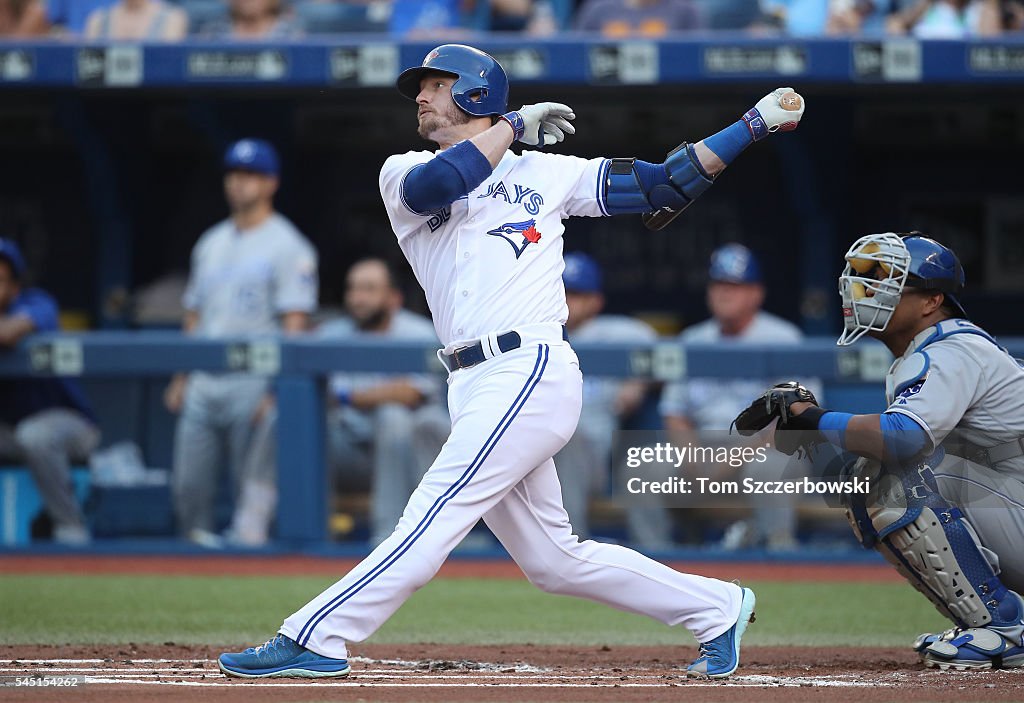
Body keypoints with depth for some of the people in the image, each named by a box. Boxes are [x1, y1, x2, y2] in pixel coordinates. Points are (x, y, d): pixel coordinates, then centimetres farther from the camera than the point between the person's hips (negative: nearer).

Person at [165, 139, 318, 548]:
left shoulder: (286, 245, -4)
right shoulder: (211, 244, 18)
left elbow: (295, 325, -10)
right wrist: (180, 380, 15)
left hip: (254, 386, -7)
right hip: (203, 385, 7)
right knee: (188, 486, 2)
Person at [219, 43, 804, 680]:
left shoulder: (546, 173, 12)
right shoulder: (404, 174, 18)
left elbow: (664, 185, 13)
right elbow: (435, 187, -7)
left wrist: (757, 124, 9)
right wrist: (512, 124, 2)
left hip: (532, 371, -5)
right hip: (479, 388, 5)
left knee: (434, 516, -14)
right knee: (555, 561, 7)